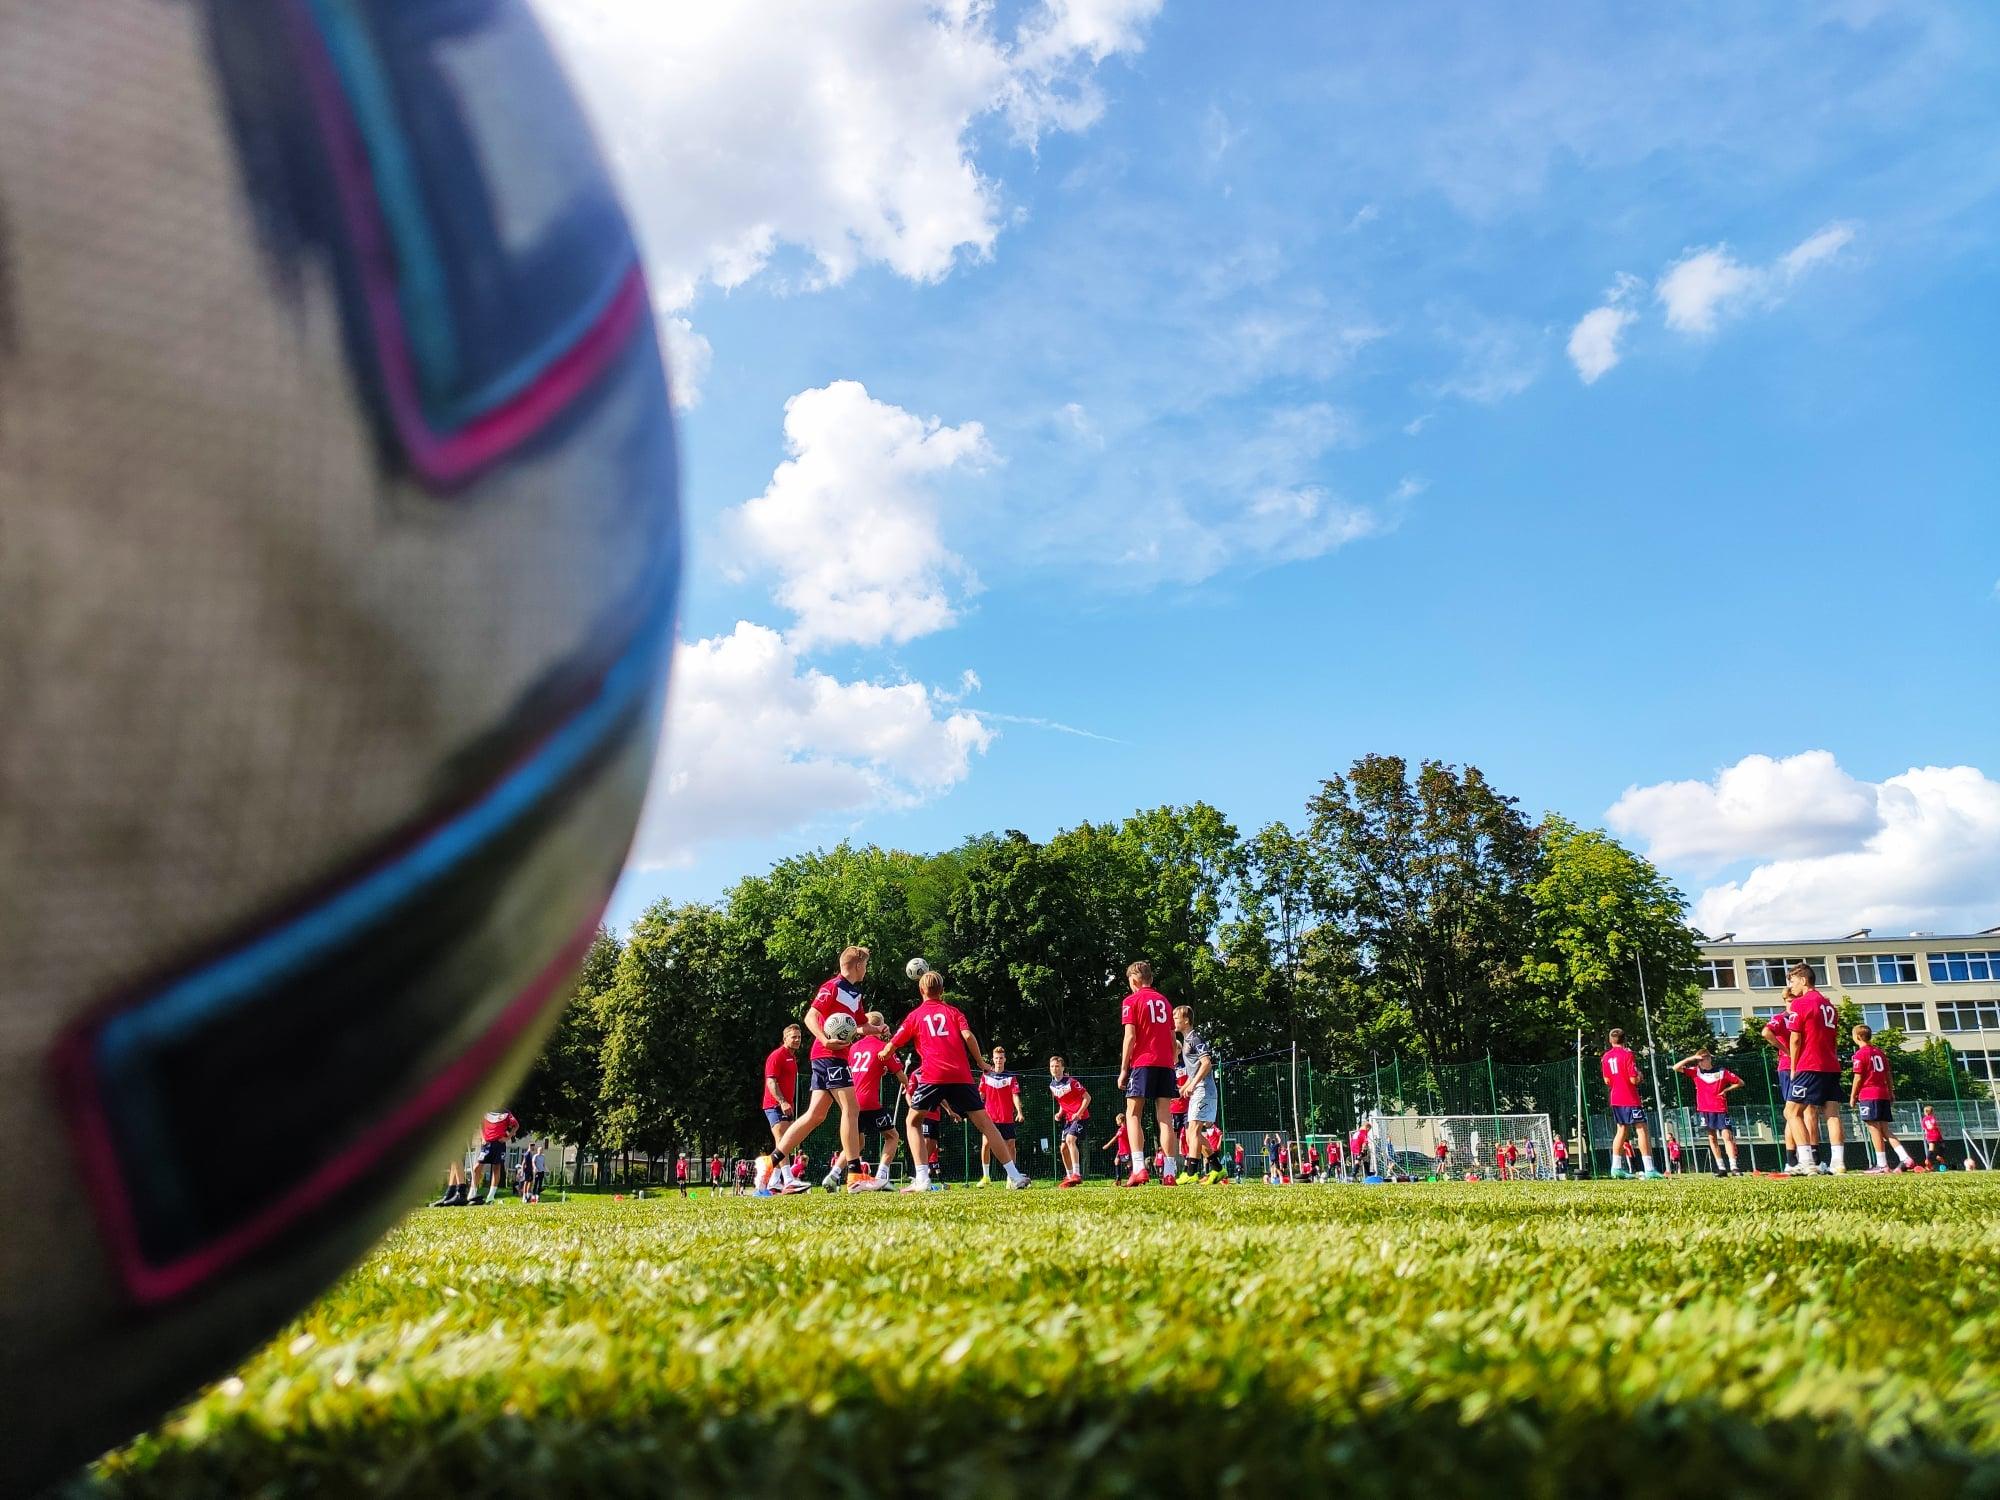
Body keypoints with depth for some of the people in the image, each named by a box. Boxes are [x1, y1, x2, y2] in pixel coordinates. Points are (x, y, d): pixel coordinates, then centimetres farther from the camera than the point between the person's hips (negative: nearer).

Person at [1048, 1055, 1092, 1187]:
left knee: (1070, 1139, -28)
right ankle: (1069, 1176, 22)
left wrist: (1079, 1113, -21)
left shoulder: (1071, 1082, -15)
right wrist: (1060, 1113, 2)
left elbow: (1087, 1097, -12)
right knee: (1063, 1148, 7)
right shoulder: (1052, 1086, 6)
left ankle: (1077, 1175, -31)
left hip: (1081, 1116, -8)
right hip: (1068, 1118, 8)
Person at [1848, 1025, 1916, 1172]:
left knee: (1875, 1130, -6)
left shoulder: (1860, 1053, -7)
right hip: (1883, 1095, 7)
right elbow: (1888, 1074, 16)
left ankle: (1882, 1165, -7)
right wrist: (1891, 1092, 22)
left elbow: (1858, 1077, -10)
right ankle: (1906, 1159, -2)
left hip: (1868, 1096, -7)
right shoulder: (1880, 1052, 15)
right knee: (1885, 1130, 10)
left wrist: (1852, 1096, -4)